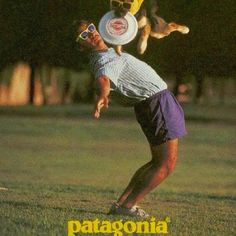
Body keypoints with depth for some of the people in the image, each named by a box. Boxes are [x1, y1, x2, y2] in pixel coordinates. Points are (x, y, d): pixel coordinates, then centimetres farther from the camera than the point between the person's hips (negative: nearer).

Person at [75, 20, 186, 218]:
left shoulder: (108, 53, 9)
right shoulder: (104, 62, -22)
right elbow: (103, 78, -46)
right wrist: (103, 95, -67)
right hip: (156, 103, -10)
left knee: (158, 162, 16)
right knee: (166, 165, -8)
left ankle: (121, 202, 11)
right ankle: (128, 206, -10)